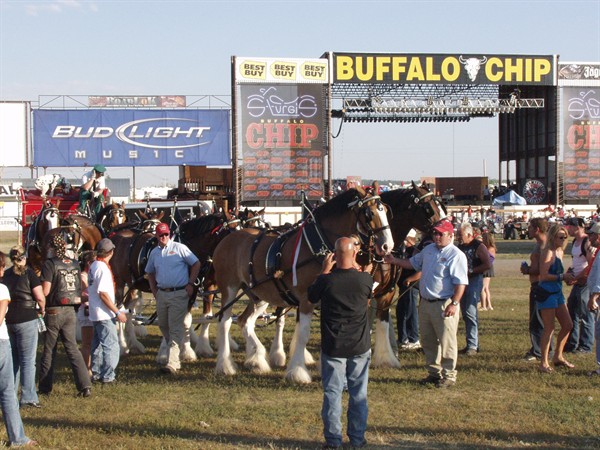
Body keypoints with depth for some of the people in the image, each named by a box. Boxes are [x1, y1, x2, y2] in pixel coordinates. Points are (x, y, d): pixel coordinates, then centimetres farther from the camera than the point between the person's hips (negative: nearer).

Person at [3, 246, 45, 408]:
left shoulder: (5, 275, 7)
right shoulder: (28, 274, -7)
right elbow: (40, 298, -13)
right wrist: (41, 309, 5)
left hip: (7, 321, 5)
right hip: (26, 320, -5)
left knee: (12, 359, 16)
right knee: (28, 360, -2)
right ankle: (28, 397, -4)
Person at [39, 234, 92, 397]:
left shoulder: (50, 264, -12)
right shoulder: (74, 264, 5)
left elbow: (45, 291, -16)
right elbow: (80, 289, 8)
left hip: (53, 312, -4)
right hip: (70, 311, 4)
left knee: (49, 350, 9)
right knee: (72, 349, 8)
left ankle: (45, 388, 18)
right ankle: (85, 385, -4)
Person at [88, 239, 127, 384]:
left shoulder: (93, 266, 9)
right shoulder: (103, 268, -19)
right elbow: (103, 293, -22)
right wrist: (118, 312, -19)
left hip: (95, 313, 10)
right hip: (104, 314, -10)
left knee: (98, 344, 17)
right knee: (111, 345, -5)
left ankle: (96, 373, 24)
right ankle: (108, 376, -4)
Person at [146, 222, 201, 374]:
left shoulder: (179, 248, -5)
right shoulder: (154, 252, 9)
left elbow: (196, 264, -3)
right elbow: (150, 272, 22)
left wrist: (190, 284, -8)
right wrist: (154, 291, 11)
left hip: (179, 294, -6)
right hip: (161, 294, 6)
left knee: (175, 328, -7)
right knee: (163, 325, 15)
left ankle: (172, 363, -10)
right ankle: (174, 352, 36)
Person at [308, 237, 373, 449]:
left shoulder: (326, 280, -15)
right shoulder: (365, 279, -12)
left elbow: (311, 296, 5)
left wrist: (325, 271, 9)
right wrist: (355, 268, 13)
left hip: (333, 346, -1)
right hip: (360, 346, 1)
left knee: (332, 392, 8)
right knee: (359, 393, 13)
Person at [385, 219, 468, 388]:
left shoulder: (456, 255, -13)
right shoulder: (428, 250, 11)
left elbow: (461, 282, -18)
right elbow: (413, 263, 26)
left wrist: (454, 303, -25)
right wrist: (394, 260, 15)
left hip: (444, 305, -8)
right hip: (425, 303, 8)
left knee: (446, 342, -2)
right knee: (427, 341, 15)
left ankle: (449, 376, 7)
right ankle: (434, 372, 27)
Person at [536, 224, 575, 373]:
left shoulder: (560, 252, 13)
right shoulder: (548, 252, -14)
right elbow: (544, 275, -21)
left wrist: (567, 276, 5)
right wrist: (562, 277, -21)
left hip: (558, 292, 9)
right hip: (547, 292, -9)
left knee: (568, 325, 11)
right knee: (549, 328, -6)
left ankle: (558, 356, 25)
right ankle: (544, 363, 1)